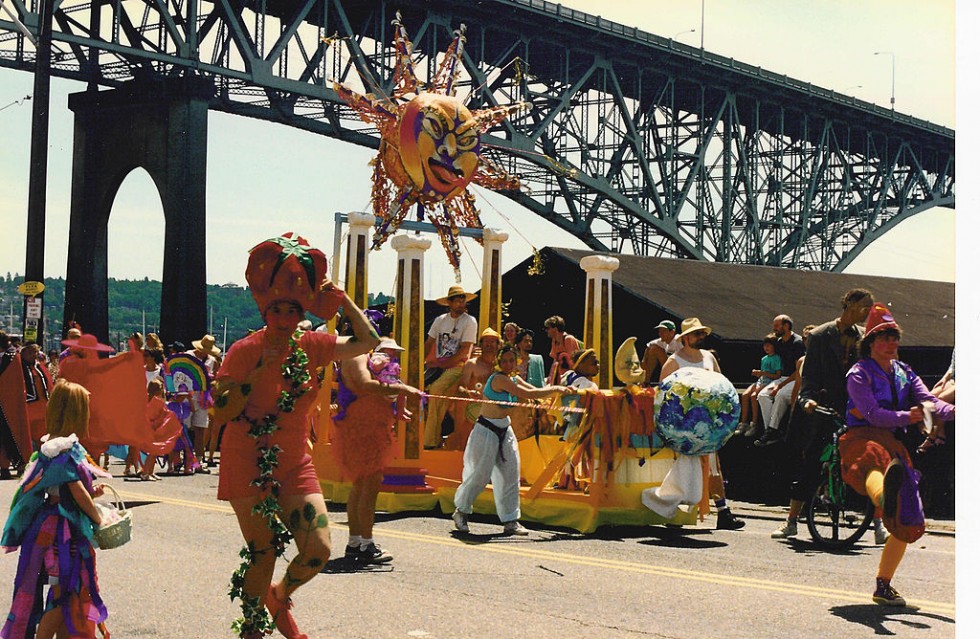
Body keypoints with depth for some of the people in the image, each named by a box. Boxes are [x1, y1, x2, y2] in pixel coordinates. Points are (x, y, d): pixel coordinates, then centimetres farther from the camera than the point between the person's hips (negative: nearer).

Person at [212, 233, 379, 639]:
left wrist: (341, 298, 6)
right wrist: (258, 374, -19)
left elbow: (367, 341, 9)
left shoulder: (310, 347, 4)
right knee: (262, 553, -1)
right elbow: (221, 413, -11)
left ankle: (279, 596, 26)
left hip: (295, 464, 4)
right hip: (248, 465, -4)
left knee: (319, 550, -6)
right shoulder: (244, 352, -9)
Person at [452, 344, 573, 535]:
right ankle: (461, 511, 19)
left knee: (510, 474, 2)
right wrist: (555, 389, -17)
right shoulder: (499, 379, -20)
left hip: (504, 430, 8)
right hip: (486, 431, -8)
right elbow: (528, 394, -25)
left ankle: (510, 521, 7)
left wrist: (560, 389, -3)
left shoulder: (515, 380, 8)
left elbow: (536, 391, 9)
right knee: (480, 474, -2)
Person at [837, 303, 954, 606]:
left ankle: (883, 586, 16)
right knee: (875, 456, -45)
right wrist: (906, 417, -31)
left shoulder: (904, 372, 20)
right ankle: (885, 496, -84)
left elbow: (928, 399, 5)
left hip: (894, 442, 7)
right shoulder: (859, 373, 0)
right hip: (863, 438, -7)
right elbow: (872, 413, -15)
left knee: (909, 523, 2)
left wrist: (951, 411, -16)